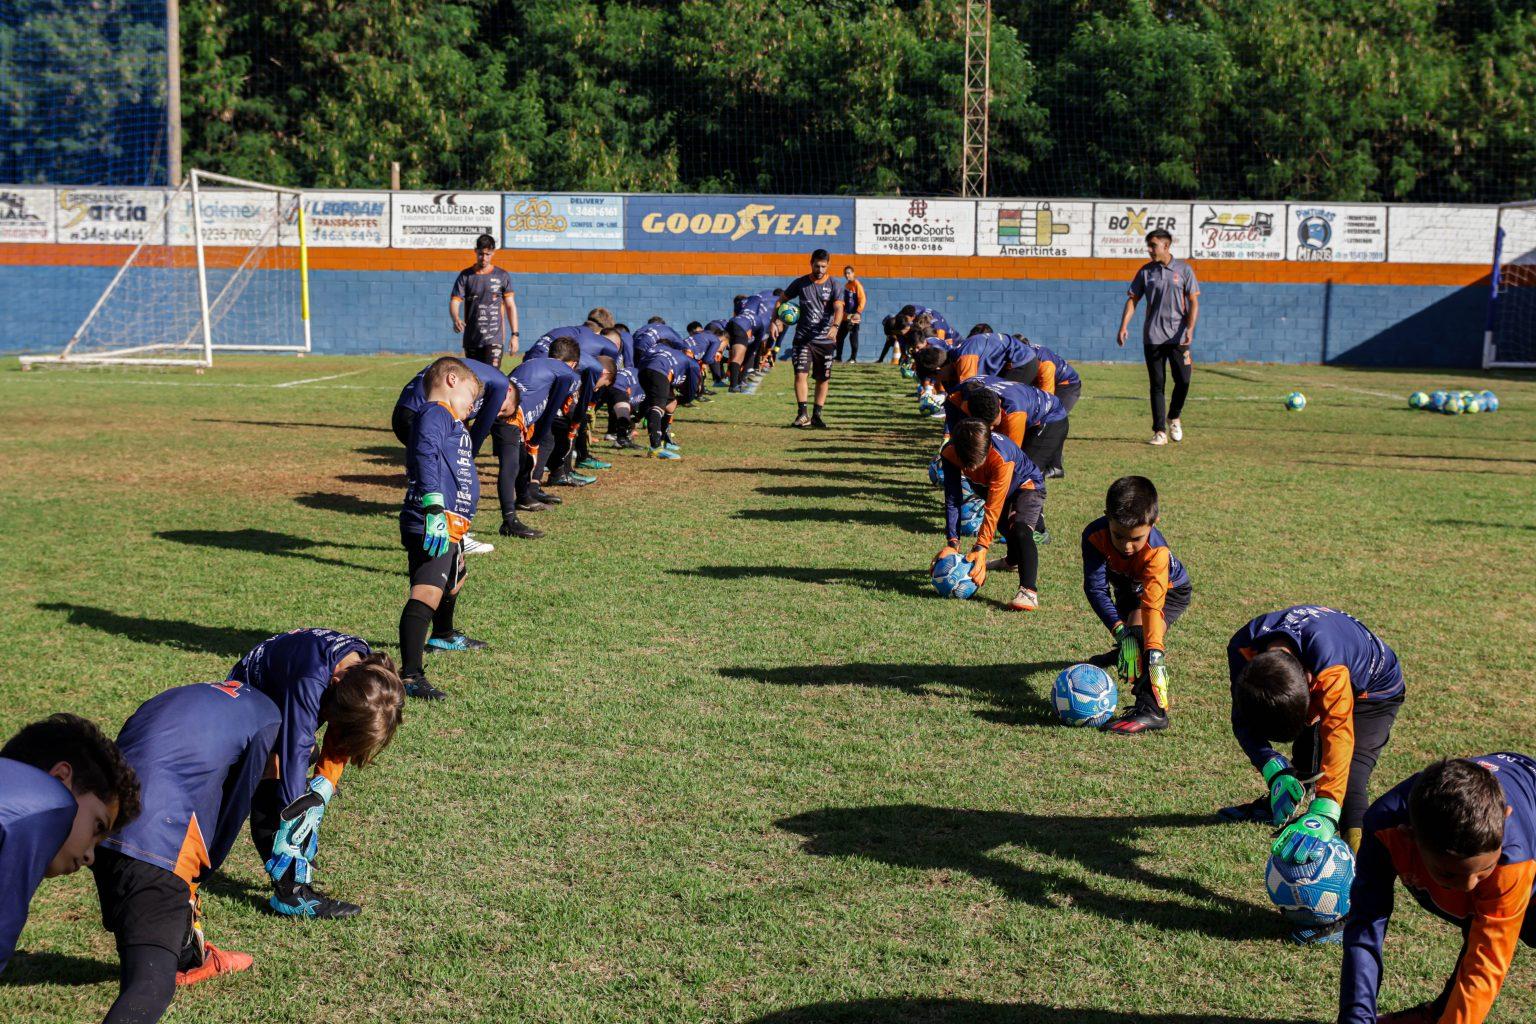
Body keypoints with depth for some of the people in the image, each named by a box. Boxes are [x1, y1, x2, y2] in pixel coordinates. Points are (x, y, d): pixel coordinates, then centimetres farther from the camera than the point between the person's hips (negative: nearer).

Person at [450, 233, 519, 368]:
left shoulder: (502, 276, 4)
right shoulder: (465, 276, 6)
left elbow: (510, 306, 6)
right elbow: (454, 301, -1)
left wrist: (514, 334, 0)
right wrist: (456, 319, -24)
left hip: (494, 338, -3)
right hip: (471, 339, 3)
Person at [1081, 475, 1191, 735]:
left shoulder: (1156, 552, -42)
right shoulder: (1095, 535, -36)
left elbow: (1152, 603, -48)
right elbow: (1095, 587, -37)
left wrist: (1154, 650, -56)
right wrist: (1120, 631, -46)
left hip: (1170, 590, -5)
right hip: (1129, 587, 5)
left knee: (1141, 628, -31)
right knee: (1128, 631, 29)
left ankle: (1152, 709, -34)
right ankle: (1124, 651, 68)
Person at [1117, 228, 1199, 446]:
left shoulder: (1183, 269, 1)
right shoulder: (1146, 271, 6)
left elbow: (1193, 302, 0)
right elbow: (1133, 299, 5)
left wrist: (1190, 329, -13)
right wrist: (1124, 326, -9)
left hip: (1178, 336, -1)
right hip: (1152, 336, 1)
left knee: (1183, 380, -7)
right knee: (1157, 384, 1)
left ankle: (1174, 417, 20)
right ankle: (1160, 431, 4)